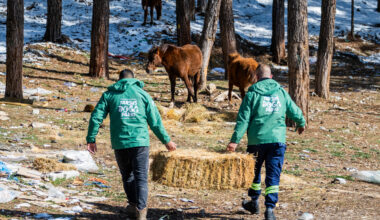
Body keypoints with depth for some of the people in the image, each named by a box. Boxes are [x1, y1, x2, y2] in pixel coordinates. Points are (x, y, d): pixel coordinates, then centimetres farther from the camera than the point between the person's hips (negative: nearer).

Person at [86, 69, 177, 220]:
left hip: (119, 143, 1)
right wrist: (166, 140, 16)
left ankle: (133, 205, 24)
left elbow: (96, 117, 2)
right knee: (141, 177, -1)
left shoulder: (109, 95, 11)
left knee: (127, 175, 19)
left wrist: (91, 139, 7)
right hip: (140, 141, -1)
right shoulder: (142, 94, 10)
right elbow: (155, 121, 8)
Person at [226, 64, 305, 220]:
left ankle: (254, 203, 32)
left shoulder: (252, 93, -1)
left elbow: (243, 119, -6)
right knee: (273, 176, 2)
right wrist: (301, 123, 36)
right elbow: (294, 111, 14)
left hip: (257, 140, -1)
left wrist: (235, 140, -7)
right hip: (277, 139, 1)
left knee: (254, 171, 20)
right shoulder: (281, 92, 6)